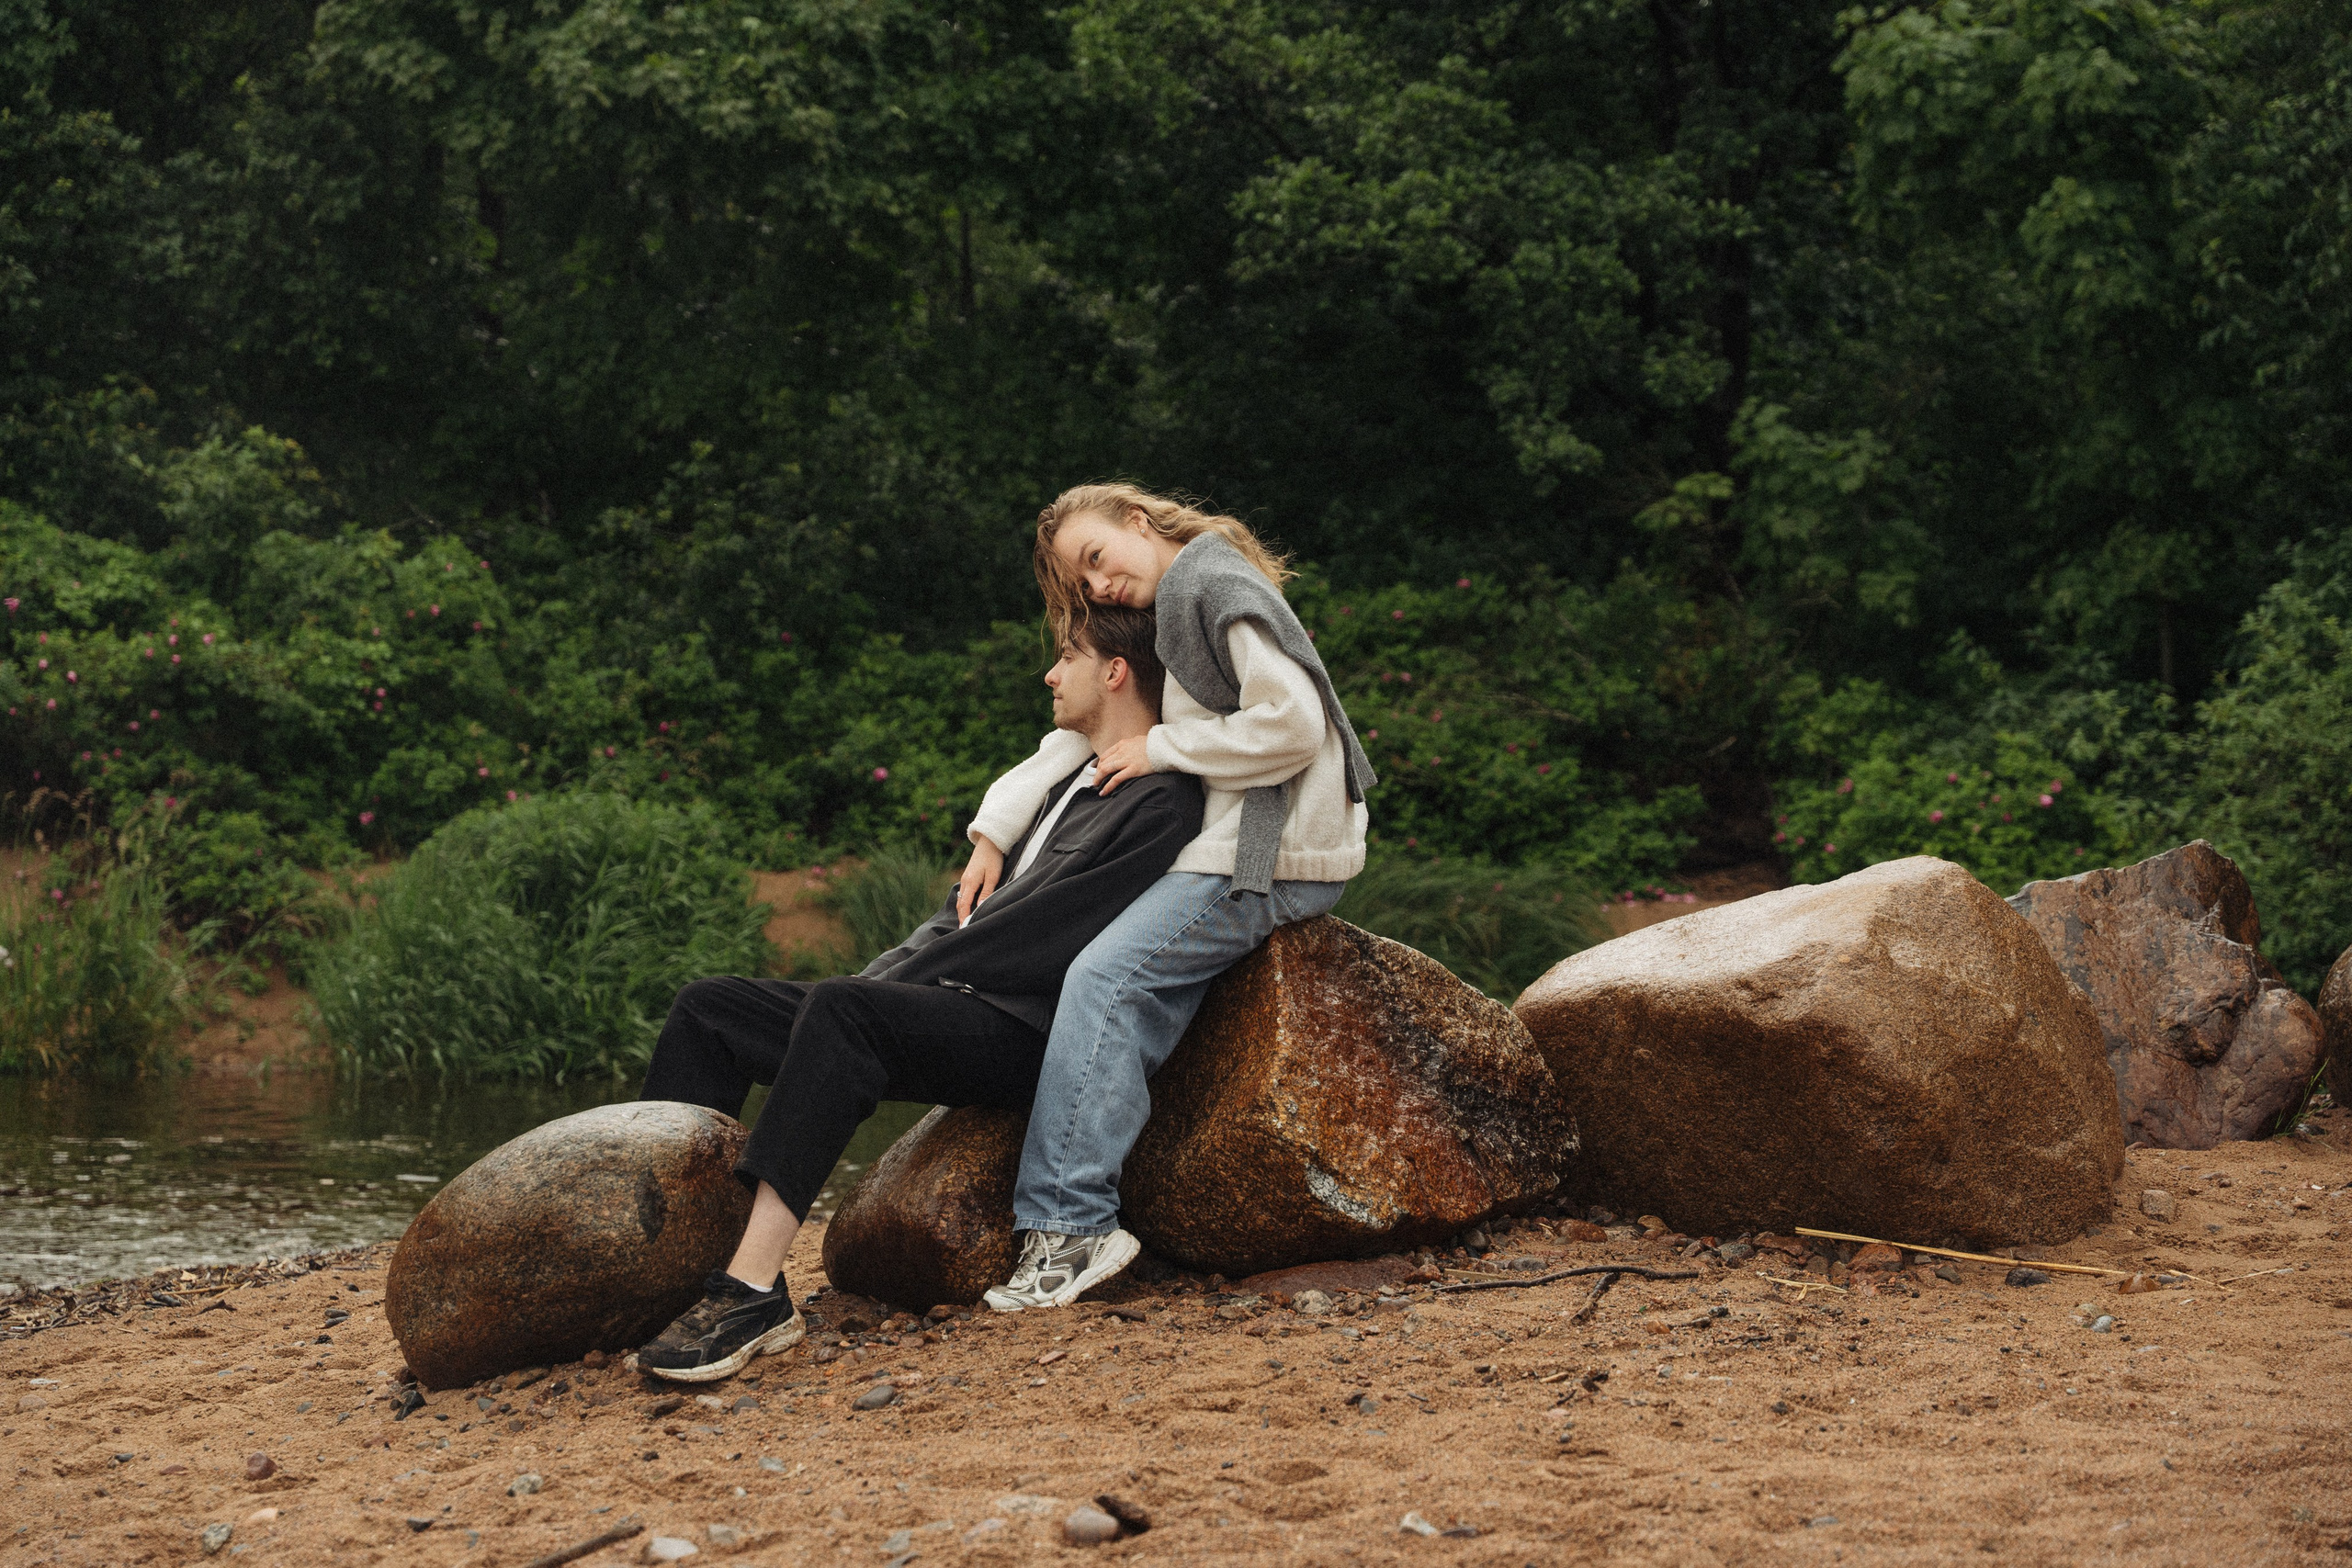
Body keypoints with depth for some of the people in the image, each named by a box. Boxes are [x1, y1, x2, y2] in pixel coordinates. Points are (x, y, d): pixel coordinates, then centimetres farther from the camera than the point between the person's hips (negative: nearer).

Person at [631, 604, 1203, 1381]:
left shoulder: (1160, 807, -4)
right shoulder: (1070, 785, 27)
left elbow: (1037, 937, -13)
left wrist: (886, 983, -12)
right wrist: (880, 976, 8)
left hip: (1017, 1032, -10)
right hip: (938, 1005, 10)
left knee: (841, 1010, -37)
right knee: (708, 1011, -4)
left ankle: (754, 1288, -43)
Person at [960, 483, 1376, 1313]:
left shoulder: (1216, 587, -9)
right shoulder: (1176, 609, 22)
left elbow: (1294, 725, -19)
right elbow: (1086, 735, 22)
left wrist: (1163, 748, -9)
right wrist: (993, 831, 12)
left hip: (1273, 853, -10)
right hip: (1241, 842, 10)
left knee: (1107, 977, -19)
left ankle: (1070, 1224, -24)